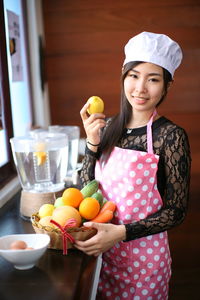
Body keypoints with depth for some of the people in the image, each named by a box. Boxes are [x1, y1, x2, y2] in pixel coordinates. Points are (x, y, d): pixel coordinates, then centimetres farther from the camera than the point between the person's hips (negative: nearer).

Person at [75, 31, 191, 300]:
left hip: (144, 254, -4)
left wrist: (121, 233, -22)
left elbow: (176, 211, -13)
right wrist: (92, 142, -13)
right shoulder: (108, 127, -2)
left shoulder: (171, 135, -16)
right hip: (103, 251, 5)